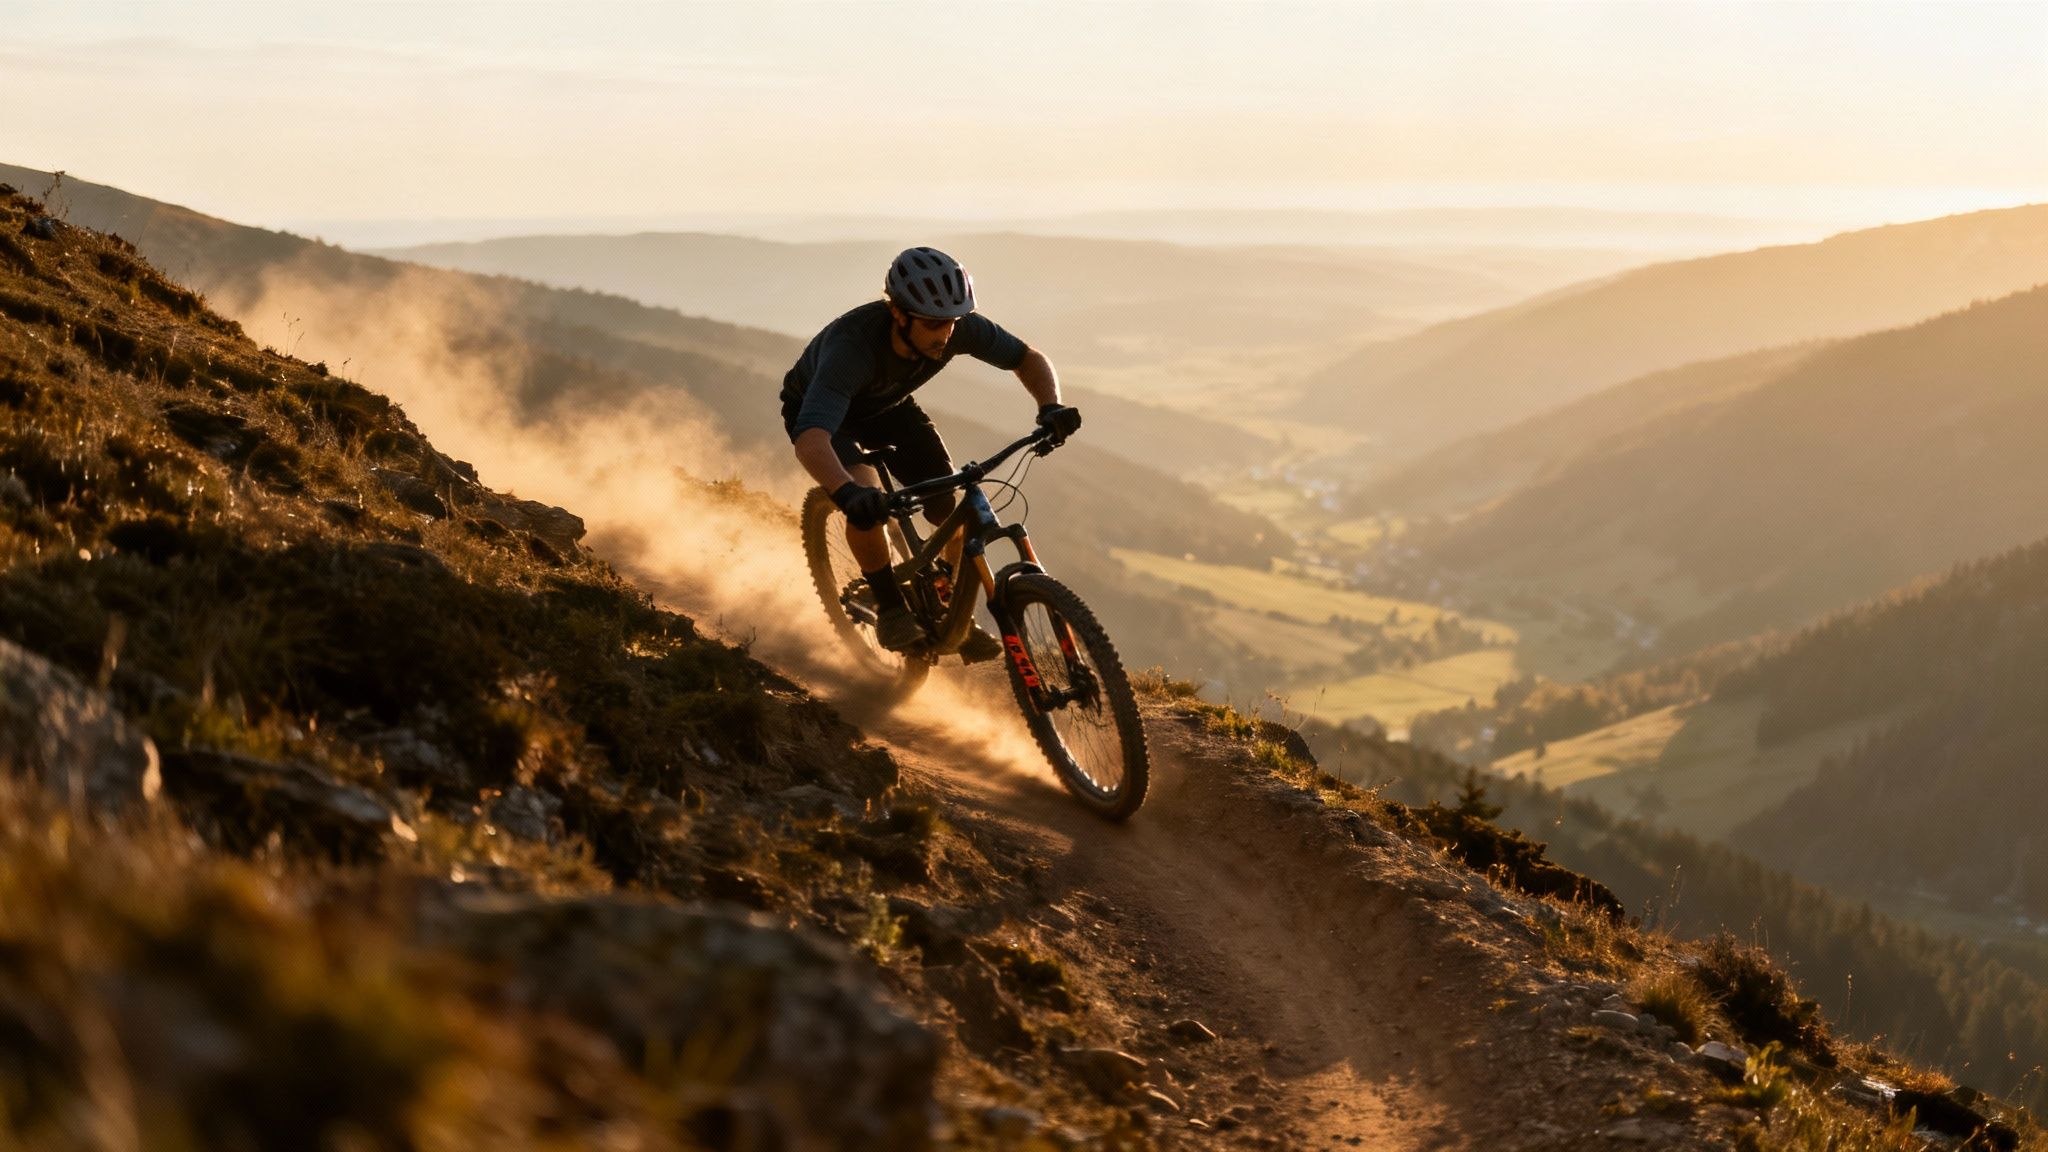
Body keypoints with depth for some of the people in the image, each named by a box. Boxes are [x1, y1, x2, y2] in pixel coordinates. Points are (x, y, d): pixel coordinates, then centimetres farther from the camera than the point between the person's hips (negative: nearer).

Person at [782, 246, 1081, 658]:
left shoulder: (958, 327, -30)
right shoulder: (852, 345, -45)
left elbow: (1029, 359, -14)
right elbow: (810, 438, -56)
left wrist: (1050, 407, -35)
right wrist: (849, 494, -74)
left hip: (888, 407, 5)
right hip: (817, 408, -5)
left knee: (954, 509, -10)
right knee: (865, 496, -33)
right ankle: (890, 610, -13)